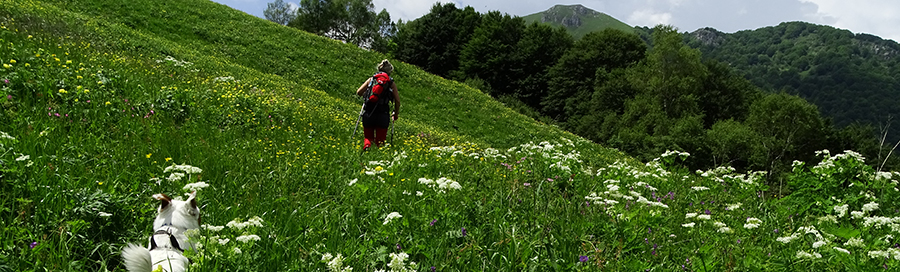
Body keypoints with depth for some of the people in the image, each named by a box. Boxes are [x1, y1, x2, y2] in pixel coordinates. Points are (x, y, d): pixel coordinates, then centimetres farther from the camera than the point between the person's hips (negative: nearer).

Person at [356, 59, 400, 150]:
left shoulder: (371, 79, 10)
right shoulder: (391, 83, 8)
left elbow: (359, 92, 4)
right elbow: (397, 101, 5)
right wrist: (396, 114, 19)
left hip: (368, 114, 1)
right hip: (383, 115, -1)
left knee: (368, 138, 18)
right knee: (380, 141, 9)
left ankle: (366, 146, -18)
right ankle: (379, 149, -27)